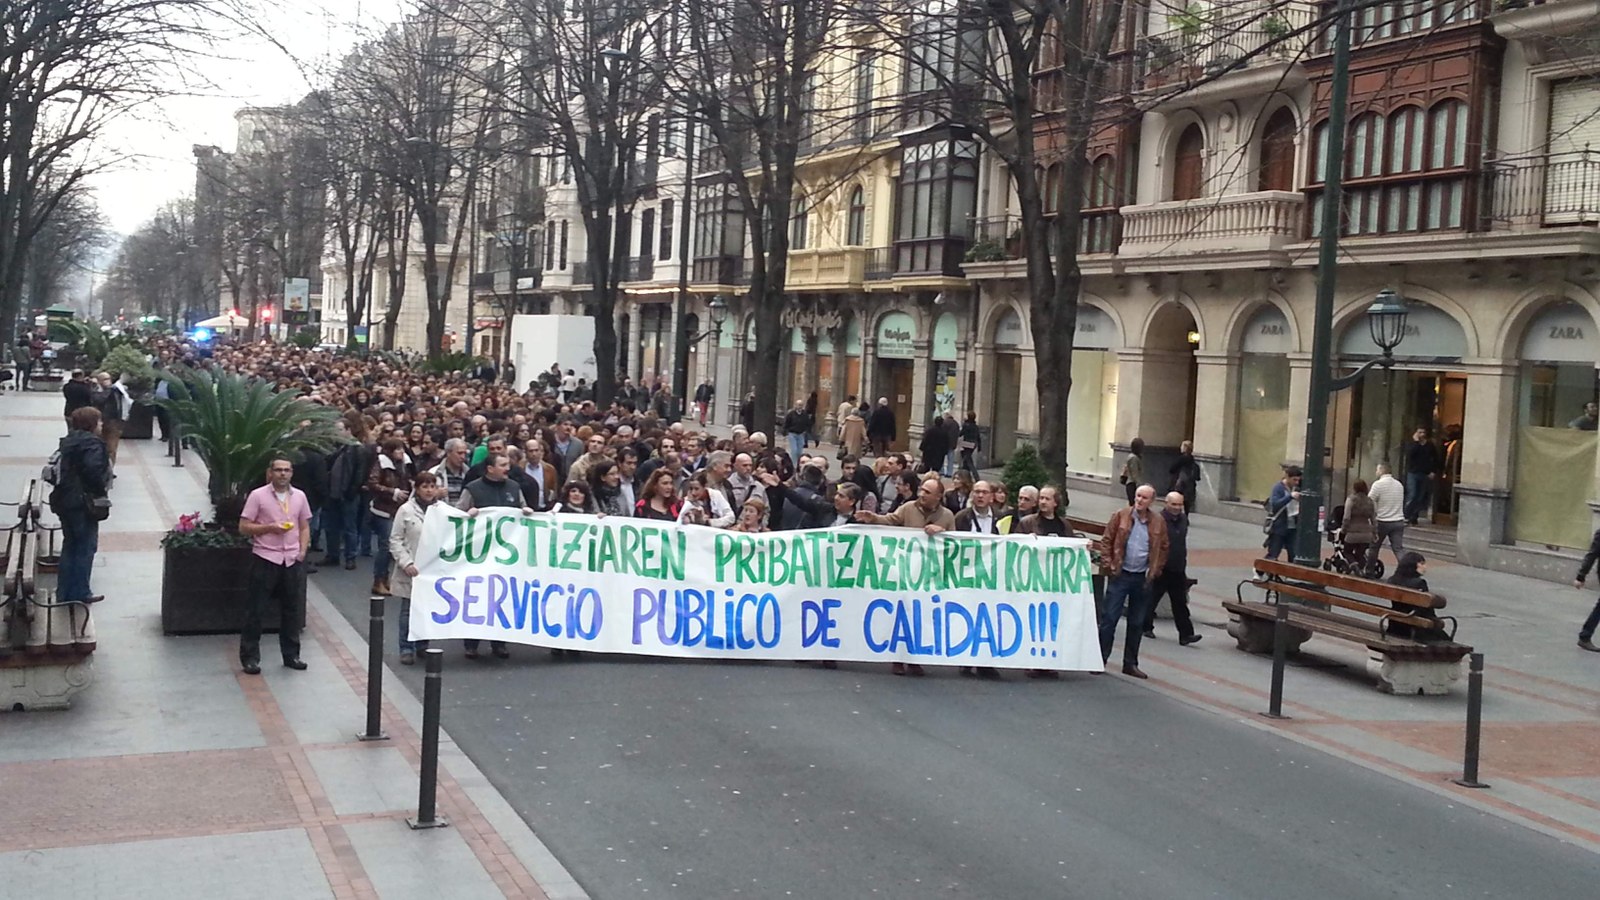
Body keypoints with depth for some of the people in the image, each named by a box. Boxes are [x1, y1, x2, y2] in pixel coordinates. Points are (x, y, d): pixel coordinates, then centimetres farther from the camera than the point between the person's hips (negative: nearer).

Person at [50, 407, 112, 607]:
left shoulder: (69, 441, 12)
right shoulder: (92, 443, -15)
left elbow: (59, 470, 14)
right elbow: (94, 471, -28)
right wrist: (101, 490, -12)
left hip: (64, 501, 9)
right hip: (83, 503, -8)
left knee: (69, 546, 16)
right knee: (86, 547, 2)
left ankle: (64, 593, 21)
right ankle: (80, 593, 6)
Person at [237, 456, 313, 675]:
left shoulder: (299, 496, 8)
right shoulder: (258, 496, -5)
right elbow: (243, 527, -5)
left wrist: (302, 551, 2)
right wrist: (269, 528, -16)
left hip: (292, 560, 4)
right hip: (265, 558, -4)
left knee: (293, 609, 8)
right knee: (255, 609, 1)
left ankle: (291, 655, 20)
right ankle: (249, 657, 10)